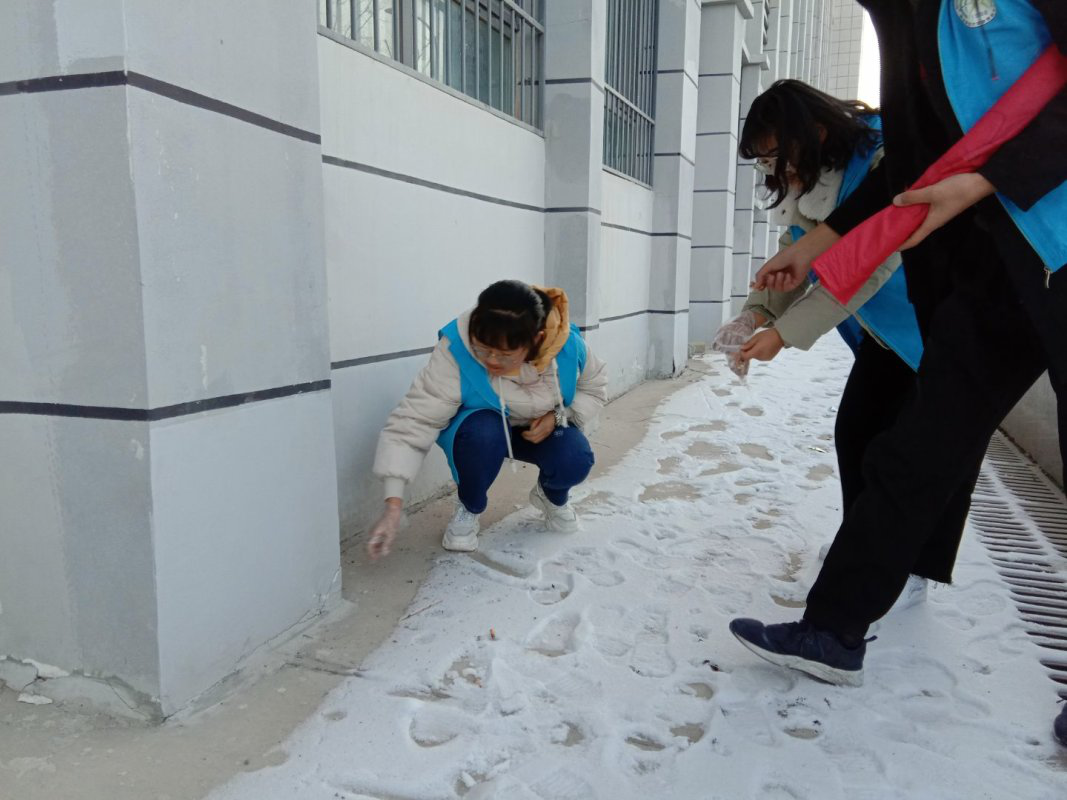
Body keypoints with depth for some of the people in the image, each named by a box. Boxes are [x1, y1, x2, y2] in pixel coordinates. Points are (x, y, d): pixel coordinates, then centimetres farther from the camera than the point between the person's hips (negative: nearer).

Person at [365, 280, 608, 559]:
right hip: (481, 432, -2)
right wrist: (394, 503, -43)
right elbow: (415, 420, -37)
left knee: (576, 460, -28)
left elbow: (594, 388, -5)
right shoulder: (456, 351, -34)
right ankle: (468, 508, -5)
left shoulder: (567, 345, -26)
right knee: (483, 432, -37)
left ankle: (551, 496, 11)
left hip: (541, 430, 2)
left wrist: (558, 417, -24)